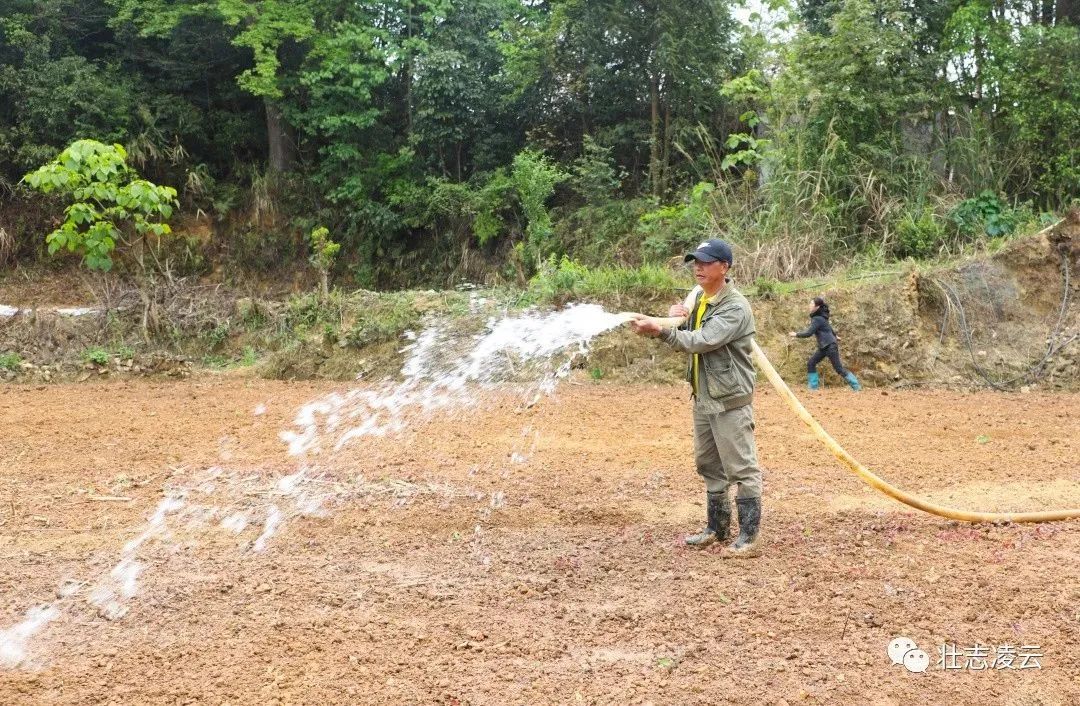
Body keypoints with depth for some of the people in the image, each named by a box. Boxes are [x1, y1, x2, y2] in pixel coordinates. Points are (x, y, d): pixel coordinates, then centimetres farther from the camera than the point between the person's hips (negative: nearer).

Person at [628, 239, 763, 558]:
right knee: (709, 466, 16)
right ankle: (717, 527, 28)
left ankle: (749, 535, 5)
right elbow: (684, 338, 15)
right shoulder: (697, 298, 10)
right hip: (703, 399, 9)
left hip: (731, 401, -9)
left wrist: (660, 329, -31)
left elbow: (700, 341, -26)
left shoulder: (735, 307, -16)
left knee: (741, 469, -3)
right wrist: (675, 319, -5)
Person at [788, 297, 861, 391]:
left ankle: (856, 386, 0)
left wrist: (796, 334, -10)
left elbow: (809, 333, -21)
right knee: (811, 363, 4)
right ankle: (813, 386, 6)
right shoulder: (820, 317, 12)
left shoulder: (817, 319, -17)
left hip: (830, 346, -10)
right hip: (823, 347, 10)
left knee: (838, 368, -7)